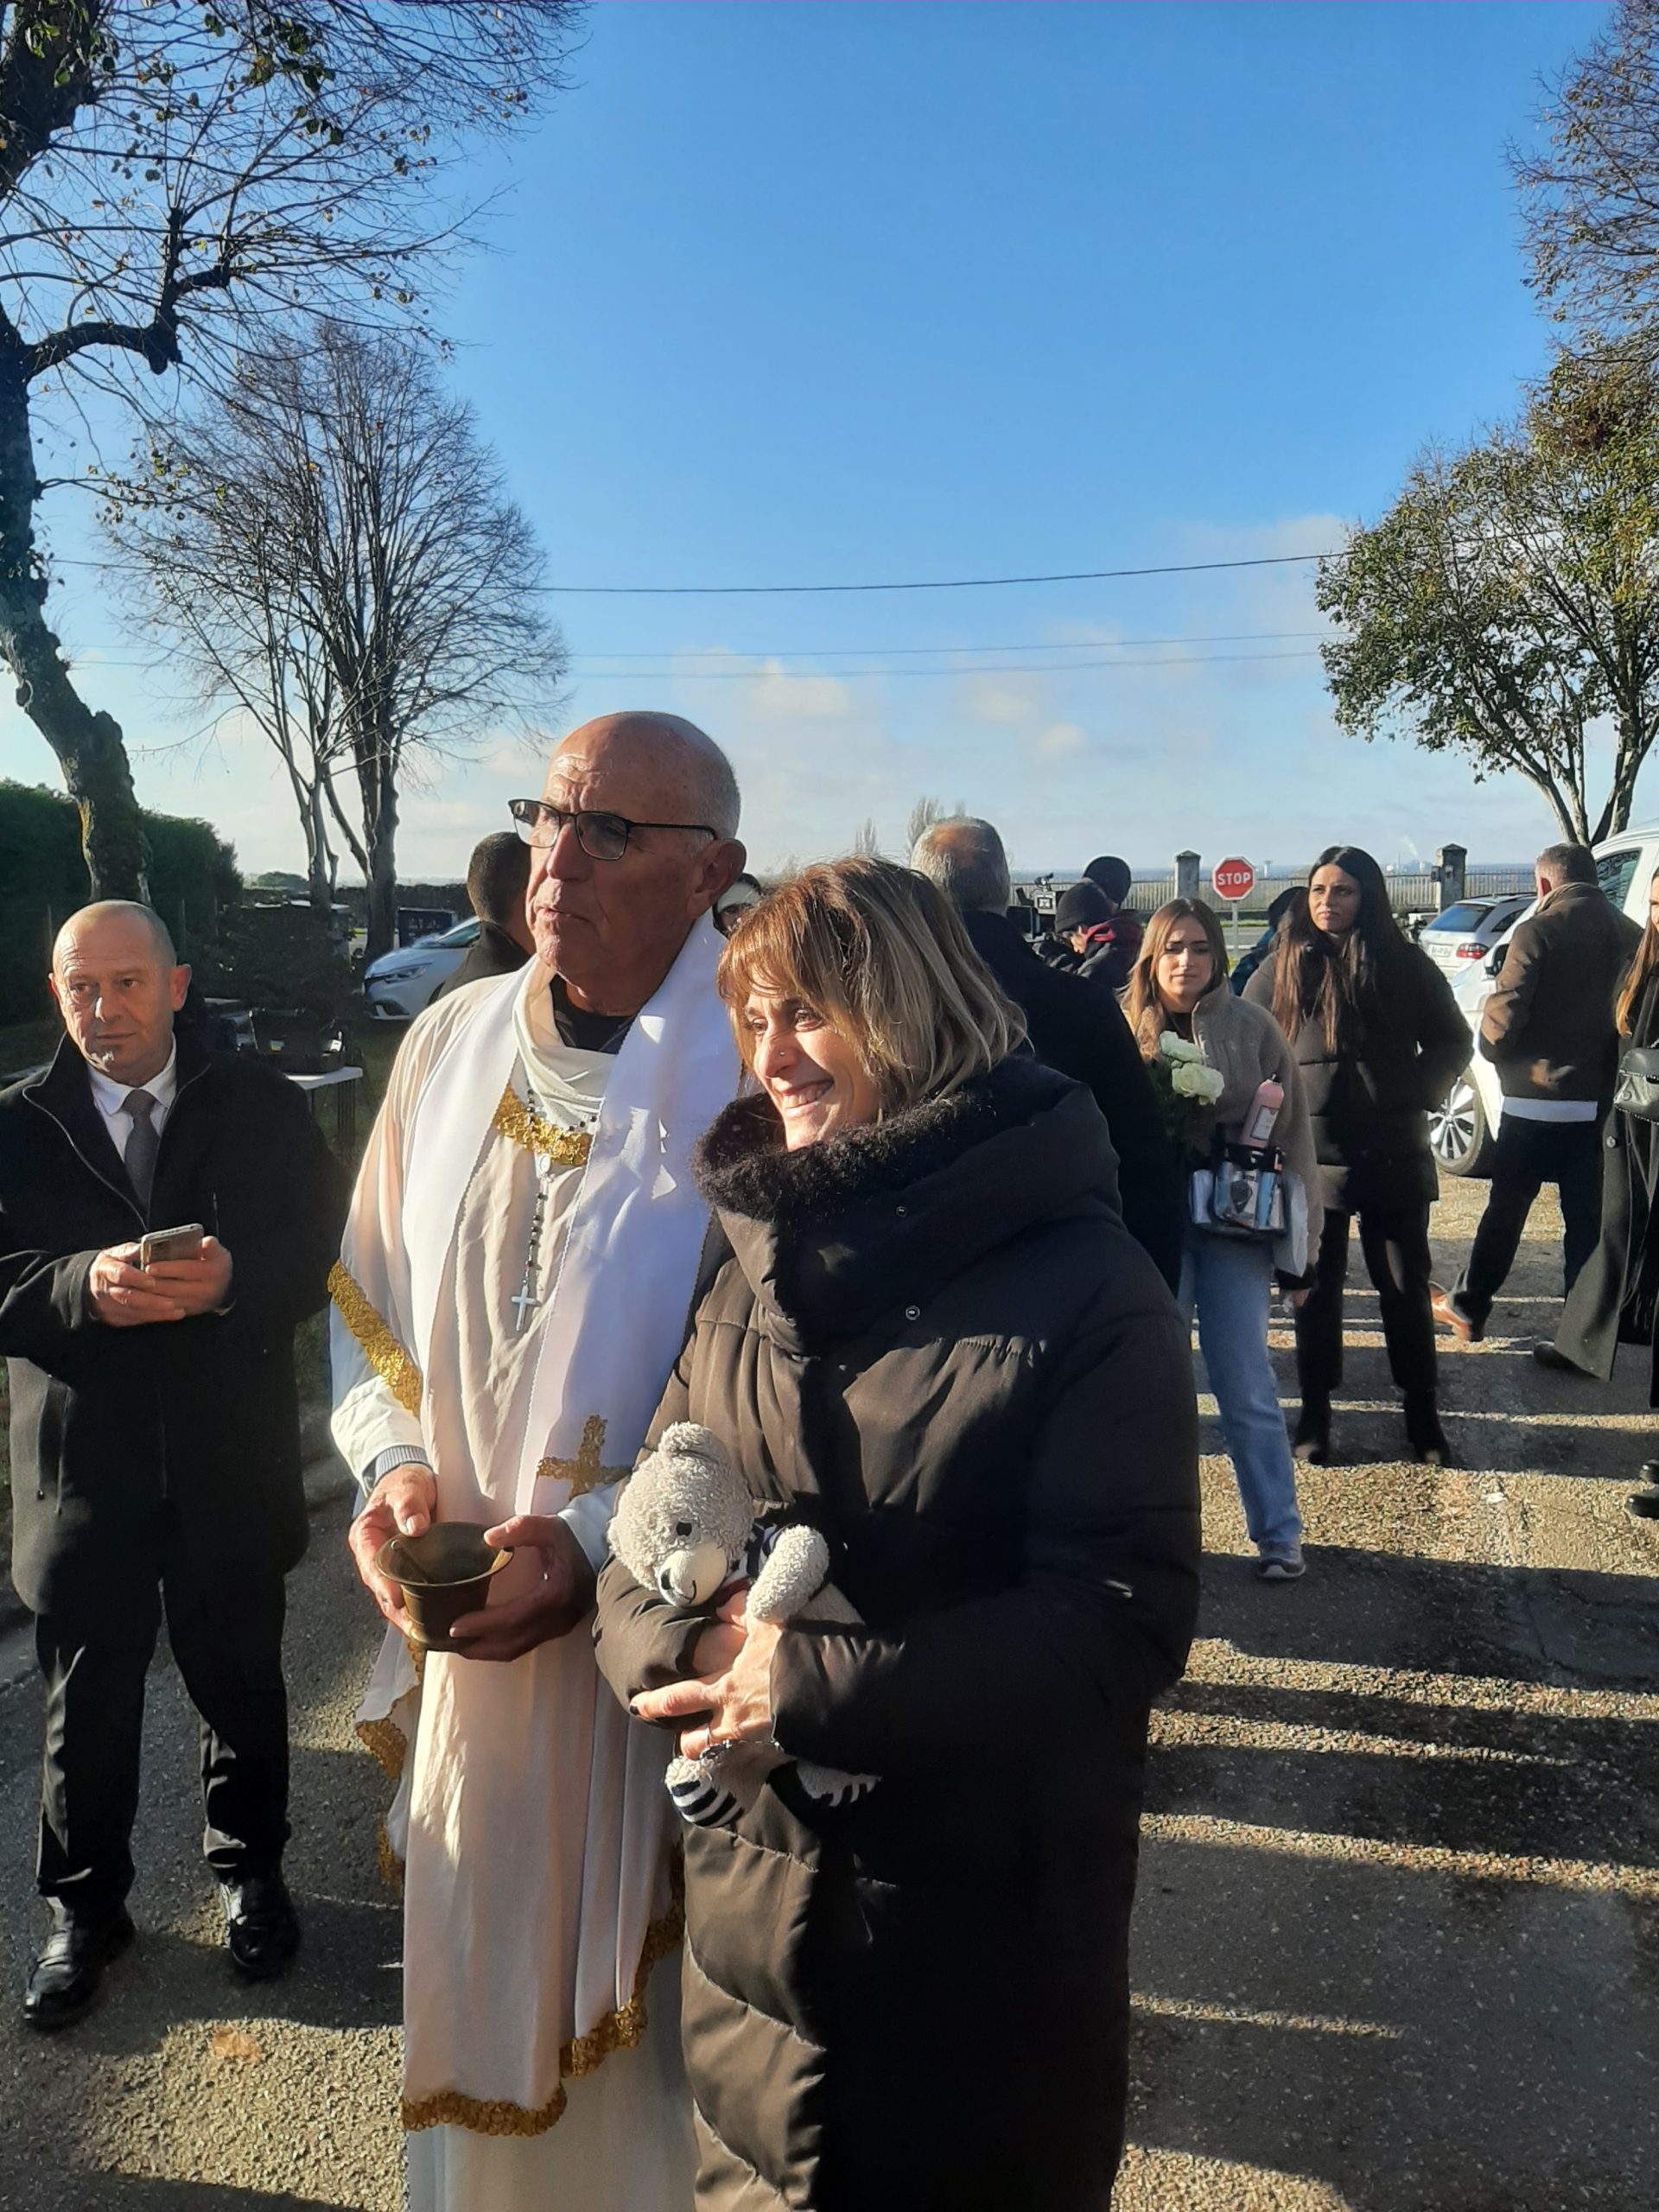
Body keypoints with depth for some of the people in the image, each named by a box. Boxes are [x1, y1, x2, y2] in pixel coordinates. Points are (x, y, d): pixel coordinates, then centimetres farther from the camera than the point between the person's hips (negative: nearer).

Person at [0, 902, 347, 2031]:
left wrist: (231, 1279, -26)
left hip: (230, 1462, 0)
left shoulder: (262, 1108, -3)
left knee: (242, 1683, 18)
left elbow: (325, 1250, -7)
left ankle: (251, 1867, 43)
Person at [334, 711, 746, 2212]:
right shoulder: (454, 1040, 1)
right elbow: (373, 1293, 10)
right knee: (474, 1992, 22)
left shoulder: (758, 1070, -16)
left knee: (631, 2018, 14)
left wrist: (601, 1540, -20)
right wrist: (396, 1465, -5)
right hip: (467, 1627, 5)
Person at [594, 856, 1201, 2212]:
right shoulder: (759, 1261, 2)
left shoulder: (1085, 1291, -16)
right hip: (752, 1888, 5)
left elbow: (1124, 1614, -21)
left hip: (989, 1920, -5)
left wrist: (814, 1690, -23)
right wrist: (674, 1644, -17)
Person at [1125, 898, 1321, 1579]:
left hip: (1235, 1223, -2)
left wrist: (1297, 1252, -2)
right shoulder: (1131, 1031, 3)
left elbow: (1291, 1133, -1)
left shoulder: (1251, 1028, -2)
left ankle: (1278, 1534, 18)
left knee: (1246, 1388, 3)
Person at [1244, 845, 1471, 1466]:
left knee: (1406, 1286, 6)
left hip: (1393, 1153, 0)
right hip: (1312, 1154, 0)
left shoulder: (1405, 964, 2)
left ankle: (1422, 1415, 19)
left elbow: (1453, 1042, 7)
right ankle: (1314, 1414, 20)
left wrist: (1414, 1090, -6)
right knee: (1316, 1286, 8)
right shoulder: (1282, 967, 2)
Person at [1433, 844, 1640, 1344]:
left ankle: (1467, 1308, 18)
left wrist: (1493, 1048, 3)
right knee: (1587, 1217, 10)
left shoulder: (1538, 933, -12)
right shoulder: (1629, 935, 4)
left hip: (1536, 1100, -4)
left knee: (1505, 1210, 8)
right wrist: (1607, 1066, 15)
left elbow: (1503, 1017, -16)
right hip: (1600, 1103, 4)